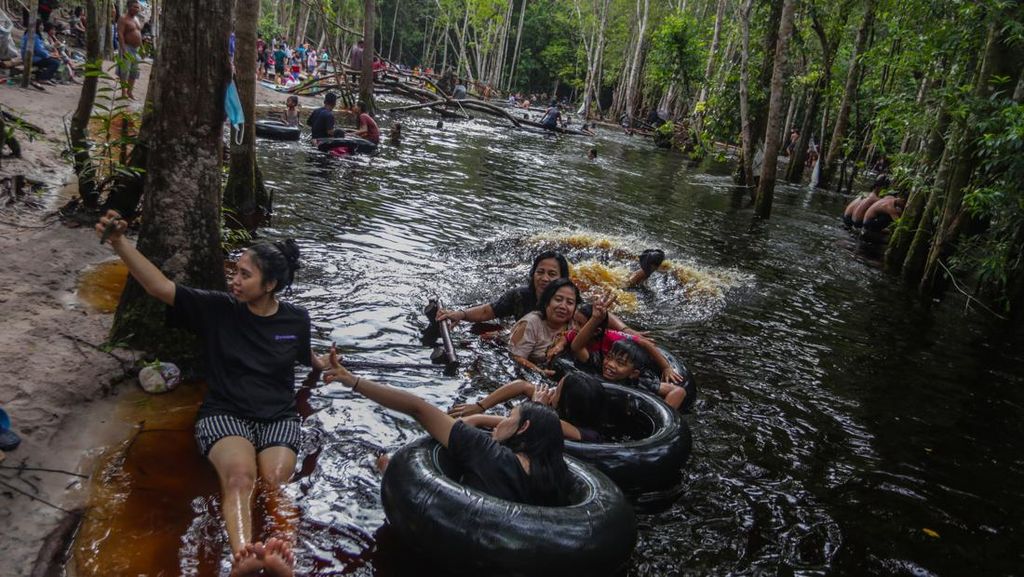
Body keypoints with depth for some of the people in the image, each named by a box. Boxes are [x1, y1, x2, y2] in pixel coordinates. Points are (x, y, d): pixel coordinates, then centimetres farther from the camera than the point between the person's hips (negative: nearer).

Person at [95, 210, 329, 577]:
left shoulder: (296, 320, 6)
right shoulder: (218, 308, 1)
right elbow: (160, 287, -7)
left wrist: (327, 368, 15)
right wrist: (119, 241, -16)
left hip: (279, 418, 1)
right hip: (224, 414, -1)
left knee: (275, 484, -31)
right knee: (240, 476, -35)